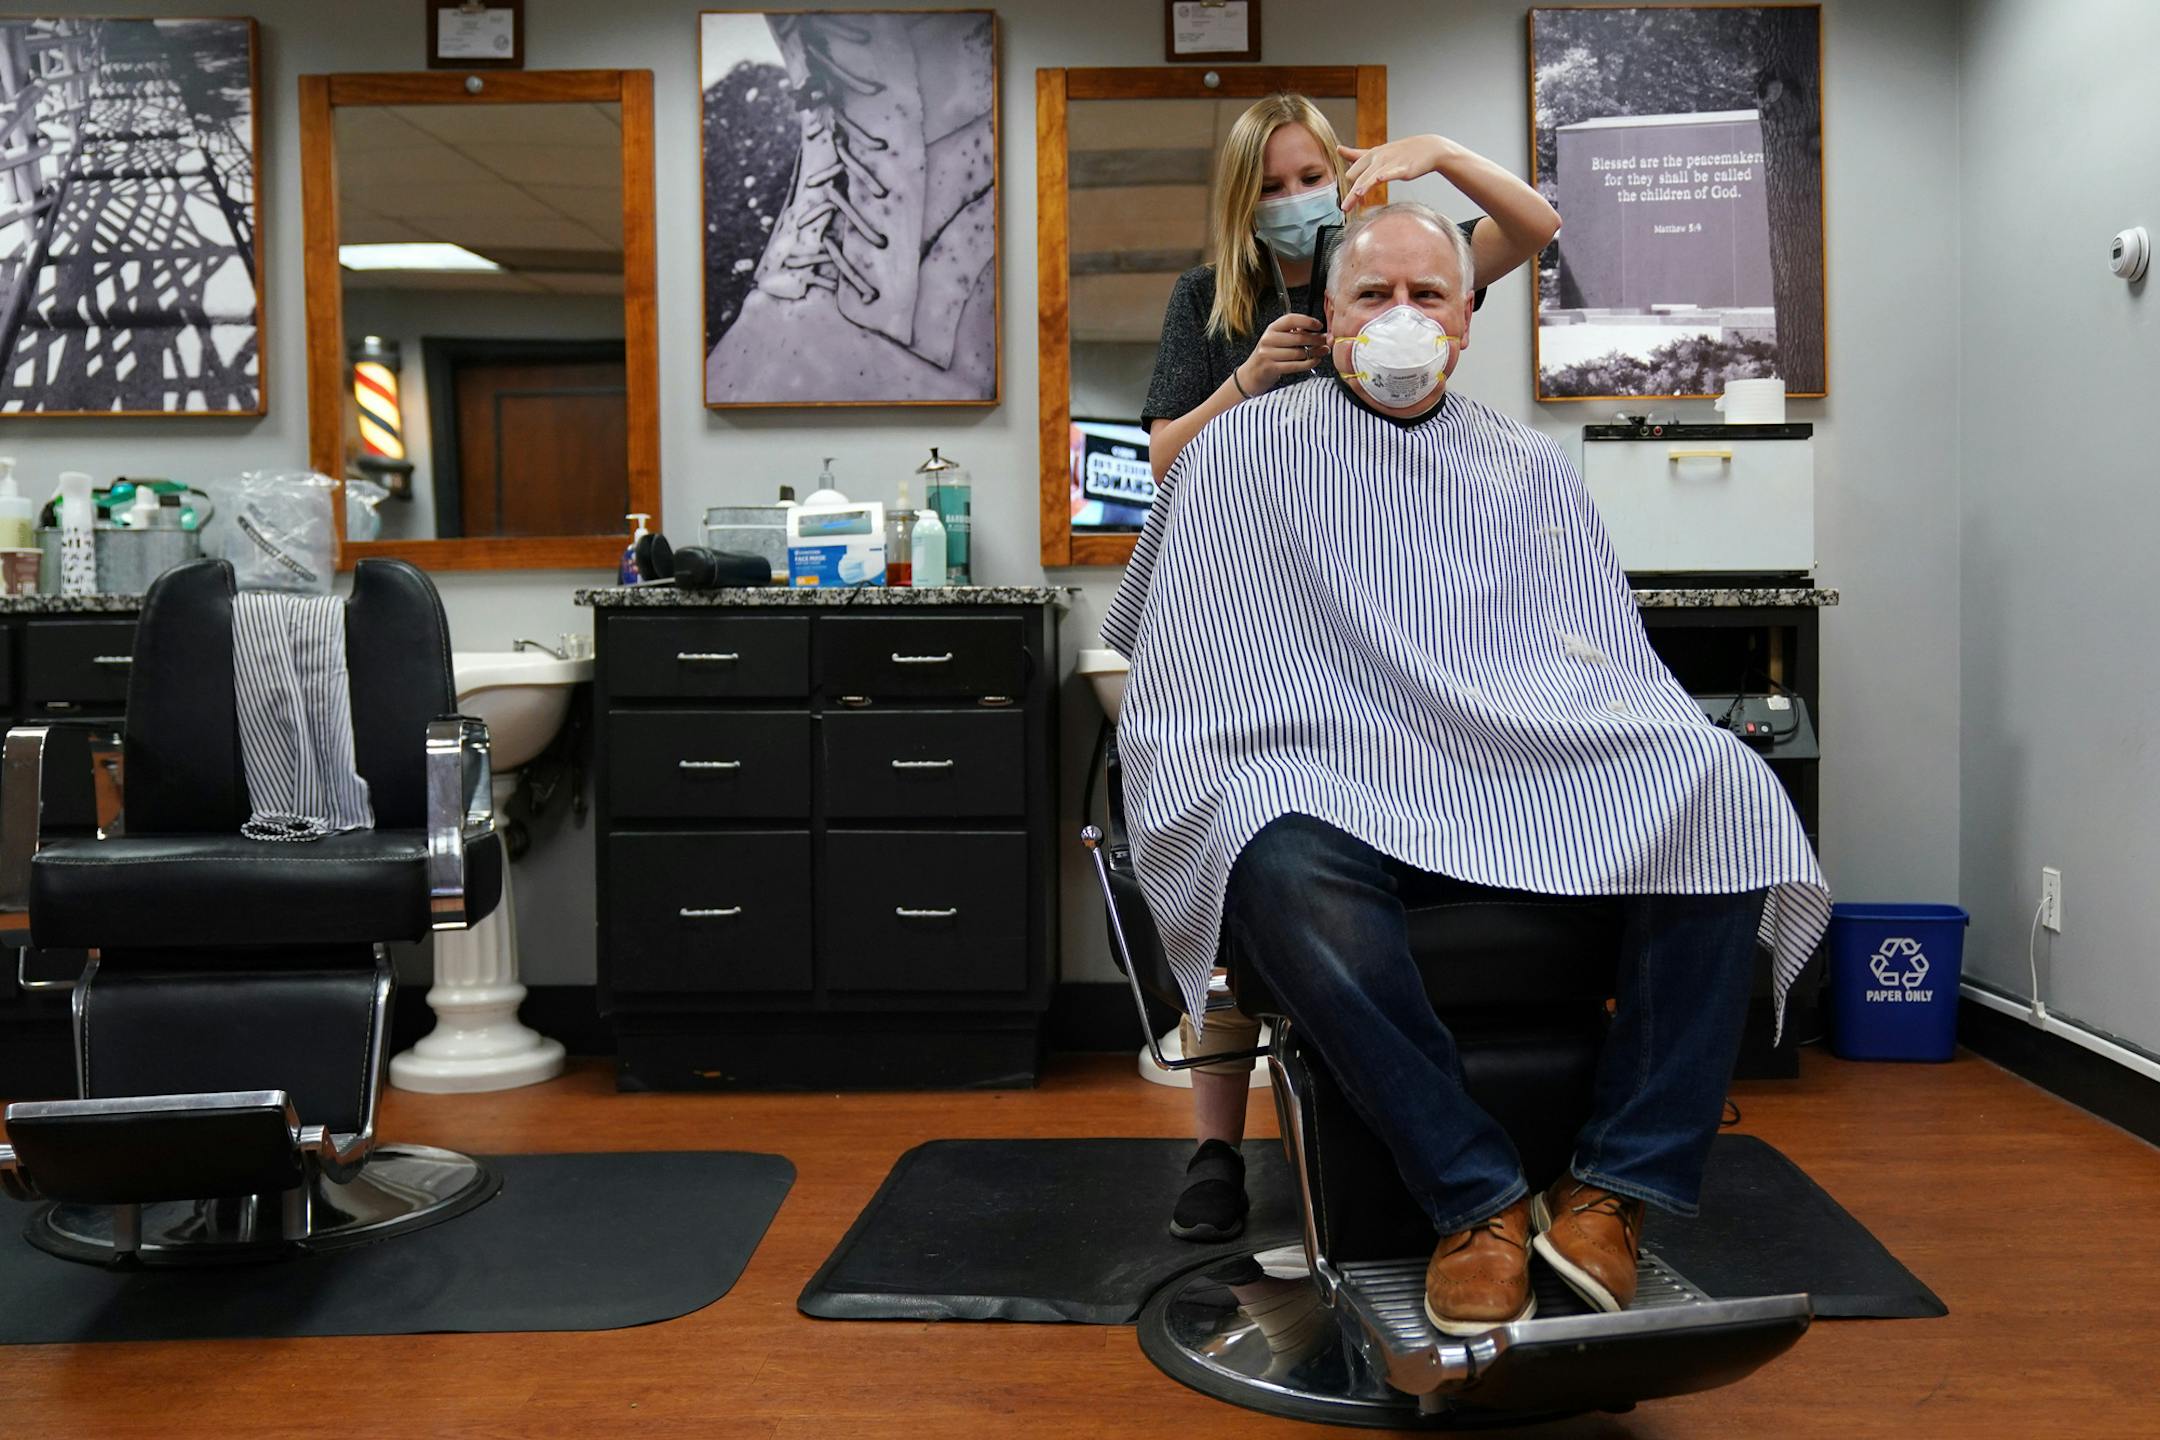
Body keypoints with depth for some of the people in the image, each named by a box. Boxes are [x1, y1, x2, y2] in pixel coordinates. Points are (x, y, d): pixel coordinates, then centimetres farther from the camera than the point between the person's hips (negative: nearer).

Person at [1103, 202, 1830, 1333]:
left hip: (1542, 771, 3)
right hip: (1330, 780, -3)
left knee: (1725, 789, -25)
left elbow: (1607, 655, 20)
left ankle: (1612, 1188, -21)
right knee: (1292, 877, -38)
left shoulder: (1531, 467, 23)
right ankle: (1479, 1198, -24)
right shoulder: (1241, 452, 15)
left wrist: (1678, 766, 0)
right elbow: (1148, 639, 18)